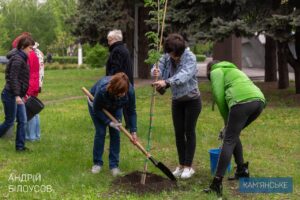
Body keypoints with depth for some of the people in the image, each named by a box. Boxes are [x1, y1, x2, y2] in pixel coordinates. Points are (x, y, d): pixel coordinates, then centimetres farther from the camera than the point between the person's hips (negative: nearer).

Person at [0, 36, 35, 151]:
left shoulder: (21, 58, 14)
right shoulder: (17, 59, -16)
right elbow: (13, 78, -21)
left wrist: (22, 94, 24)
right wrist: (17, 95, -25)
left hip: (16, 95, 10)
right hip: (10, 95, -10)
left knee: (22, 121, 8)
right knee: (9, 121, -2)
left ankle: (20, 146, 13)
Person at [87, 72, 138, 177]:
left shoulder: (130, 90, -35)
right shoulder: (102, 90, -43)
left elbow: (131, 111, -20)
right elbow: (96, 110, -25)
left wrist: (133, 131, -20)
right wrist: (109, 123, -26)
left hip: (115, 107, 3)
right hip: (97, 104, -3)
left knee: (115, 133, -6)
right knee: (100, 132, -9)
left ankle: (114, 165, 2)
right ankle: (97, 163, 6)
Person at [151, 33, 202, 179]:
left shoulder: (190, 57, -23)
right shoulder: (166, 57, -5)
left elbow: (184, 75, -39)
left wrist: (166, 82, -53)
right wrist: (155, 72, -40)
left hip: (192, 100, -5)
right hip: (177, 101, 5)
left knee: (189, 132, -1)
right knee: (179, 133, 8)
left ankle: (188, 166, 6)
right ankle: (181, 165, 18)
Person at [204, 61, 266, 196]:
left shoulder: (216, 71, 17)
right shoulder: (232, 70, 41)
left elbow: (219, 96, 3)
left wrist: (226, 119, 13)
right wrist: (228, 125, 45)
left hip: (243, 101, -7)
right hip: (259, 100, 7)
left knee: (229, 141, -5)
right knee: (233, 134, 25)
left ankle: (217, 184, -9)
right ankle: (242, 170, 26)